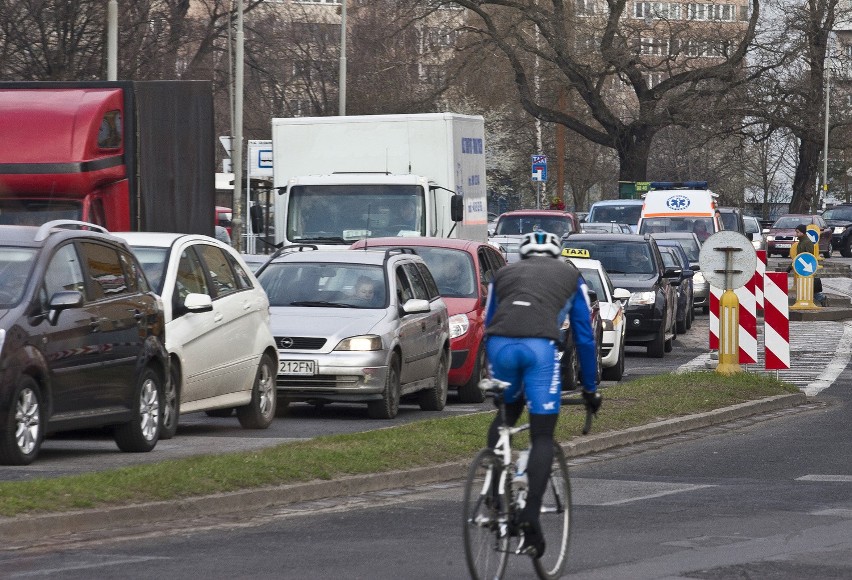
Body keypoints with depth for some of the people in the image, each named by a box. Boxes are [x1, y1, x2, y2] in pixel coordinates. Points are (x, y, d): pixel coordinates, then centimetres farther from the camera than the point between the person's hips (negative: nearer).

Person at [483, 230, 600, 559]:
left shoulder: (504, 274, 33)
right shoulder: (571, 276, 29)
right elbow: (584, 337, 30)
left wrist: (494, 380, 46)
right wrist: (590, 389, 38)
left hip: (500, 345, 2)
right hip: (540, 346, -2)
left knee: (504, 417, 28)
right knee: (542, 438, 4)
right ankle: (530, 516, -11)